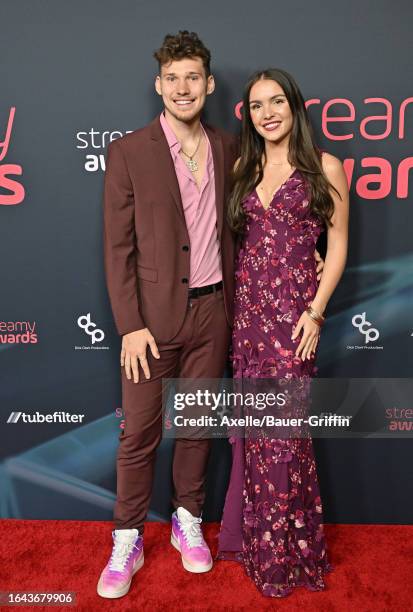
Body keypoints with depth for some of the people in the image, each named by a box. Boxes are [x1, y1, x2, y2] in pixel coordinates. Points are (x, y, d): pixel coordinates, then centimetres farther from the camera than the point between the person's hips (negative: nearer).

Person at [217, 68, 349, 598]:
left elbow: (337, 246, -1)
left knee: (282, 426, -1)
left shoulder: (324, 167, 1)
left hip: (293, 306, -4)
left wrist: (315, 312, -10)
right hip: (246, 303, 4)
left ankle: (287, 550, 22)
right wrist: (239, 296, 3)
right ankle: (255, 535, 30)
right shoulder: (243, 169, 12)